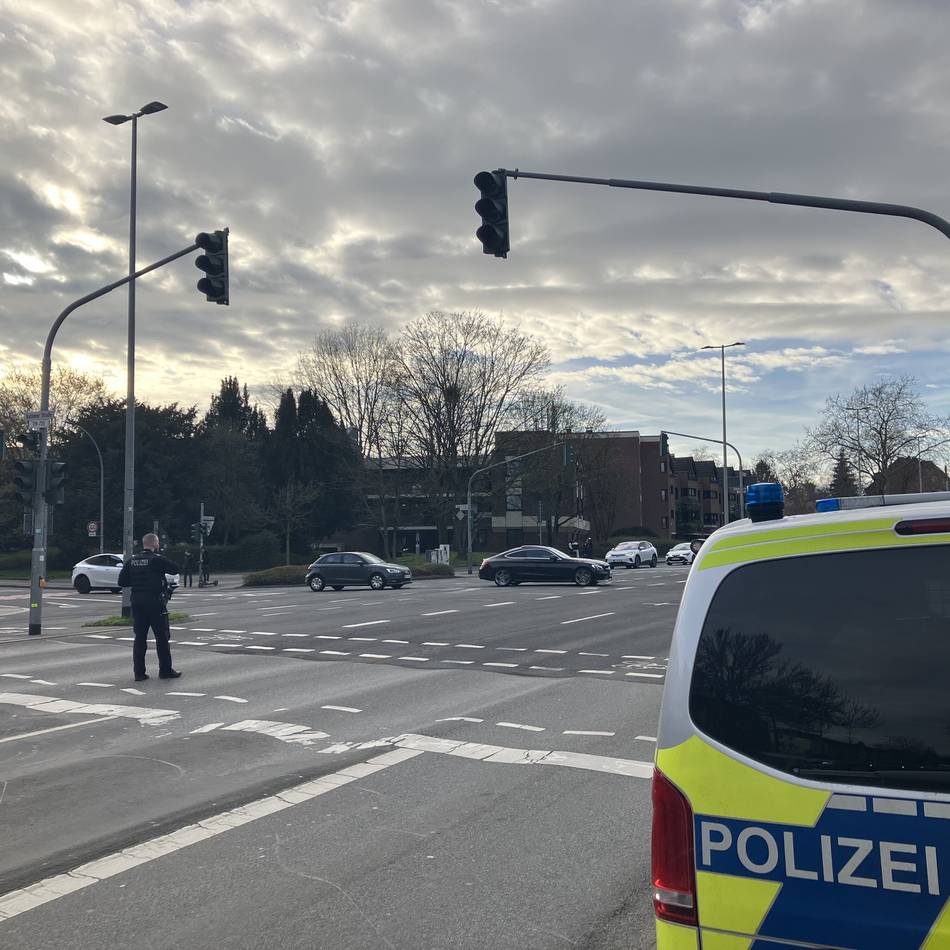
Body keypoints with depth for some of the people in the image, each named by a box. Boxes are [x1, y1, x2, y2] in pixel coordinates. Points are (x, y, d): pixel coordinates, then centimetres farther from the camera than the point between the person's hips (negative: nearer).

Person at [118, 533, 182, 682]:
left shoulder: (131, 560, 6)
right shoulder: (157, 559, -11)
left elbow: (121, 581, 7)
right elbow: (177, 569, -8)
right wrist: (163, 569, 8)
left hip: (137, 603, 5)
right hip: (155, 604, -5)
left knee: (140, 637, 9)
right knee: (162, 637, 4)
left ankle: (138, 672, 9)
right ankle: (165, 670, 10)